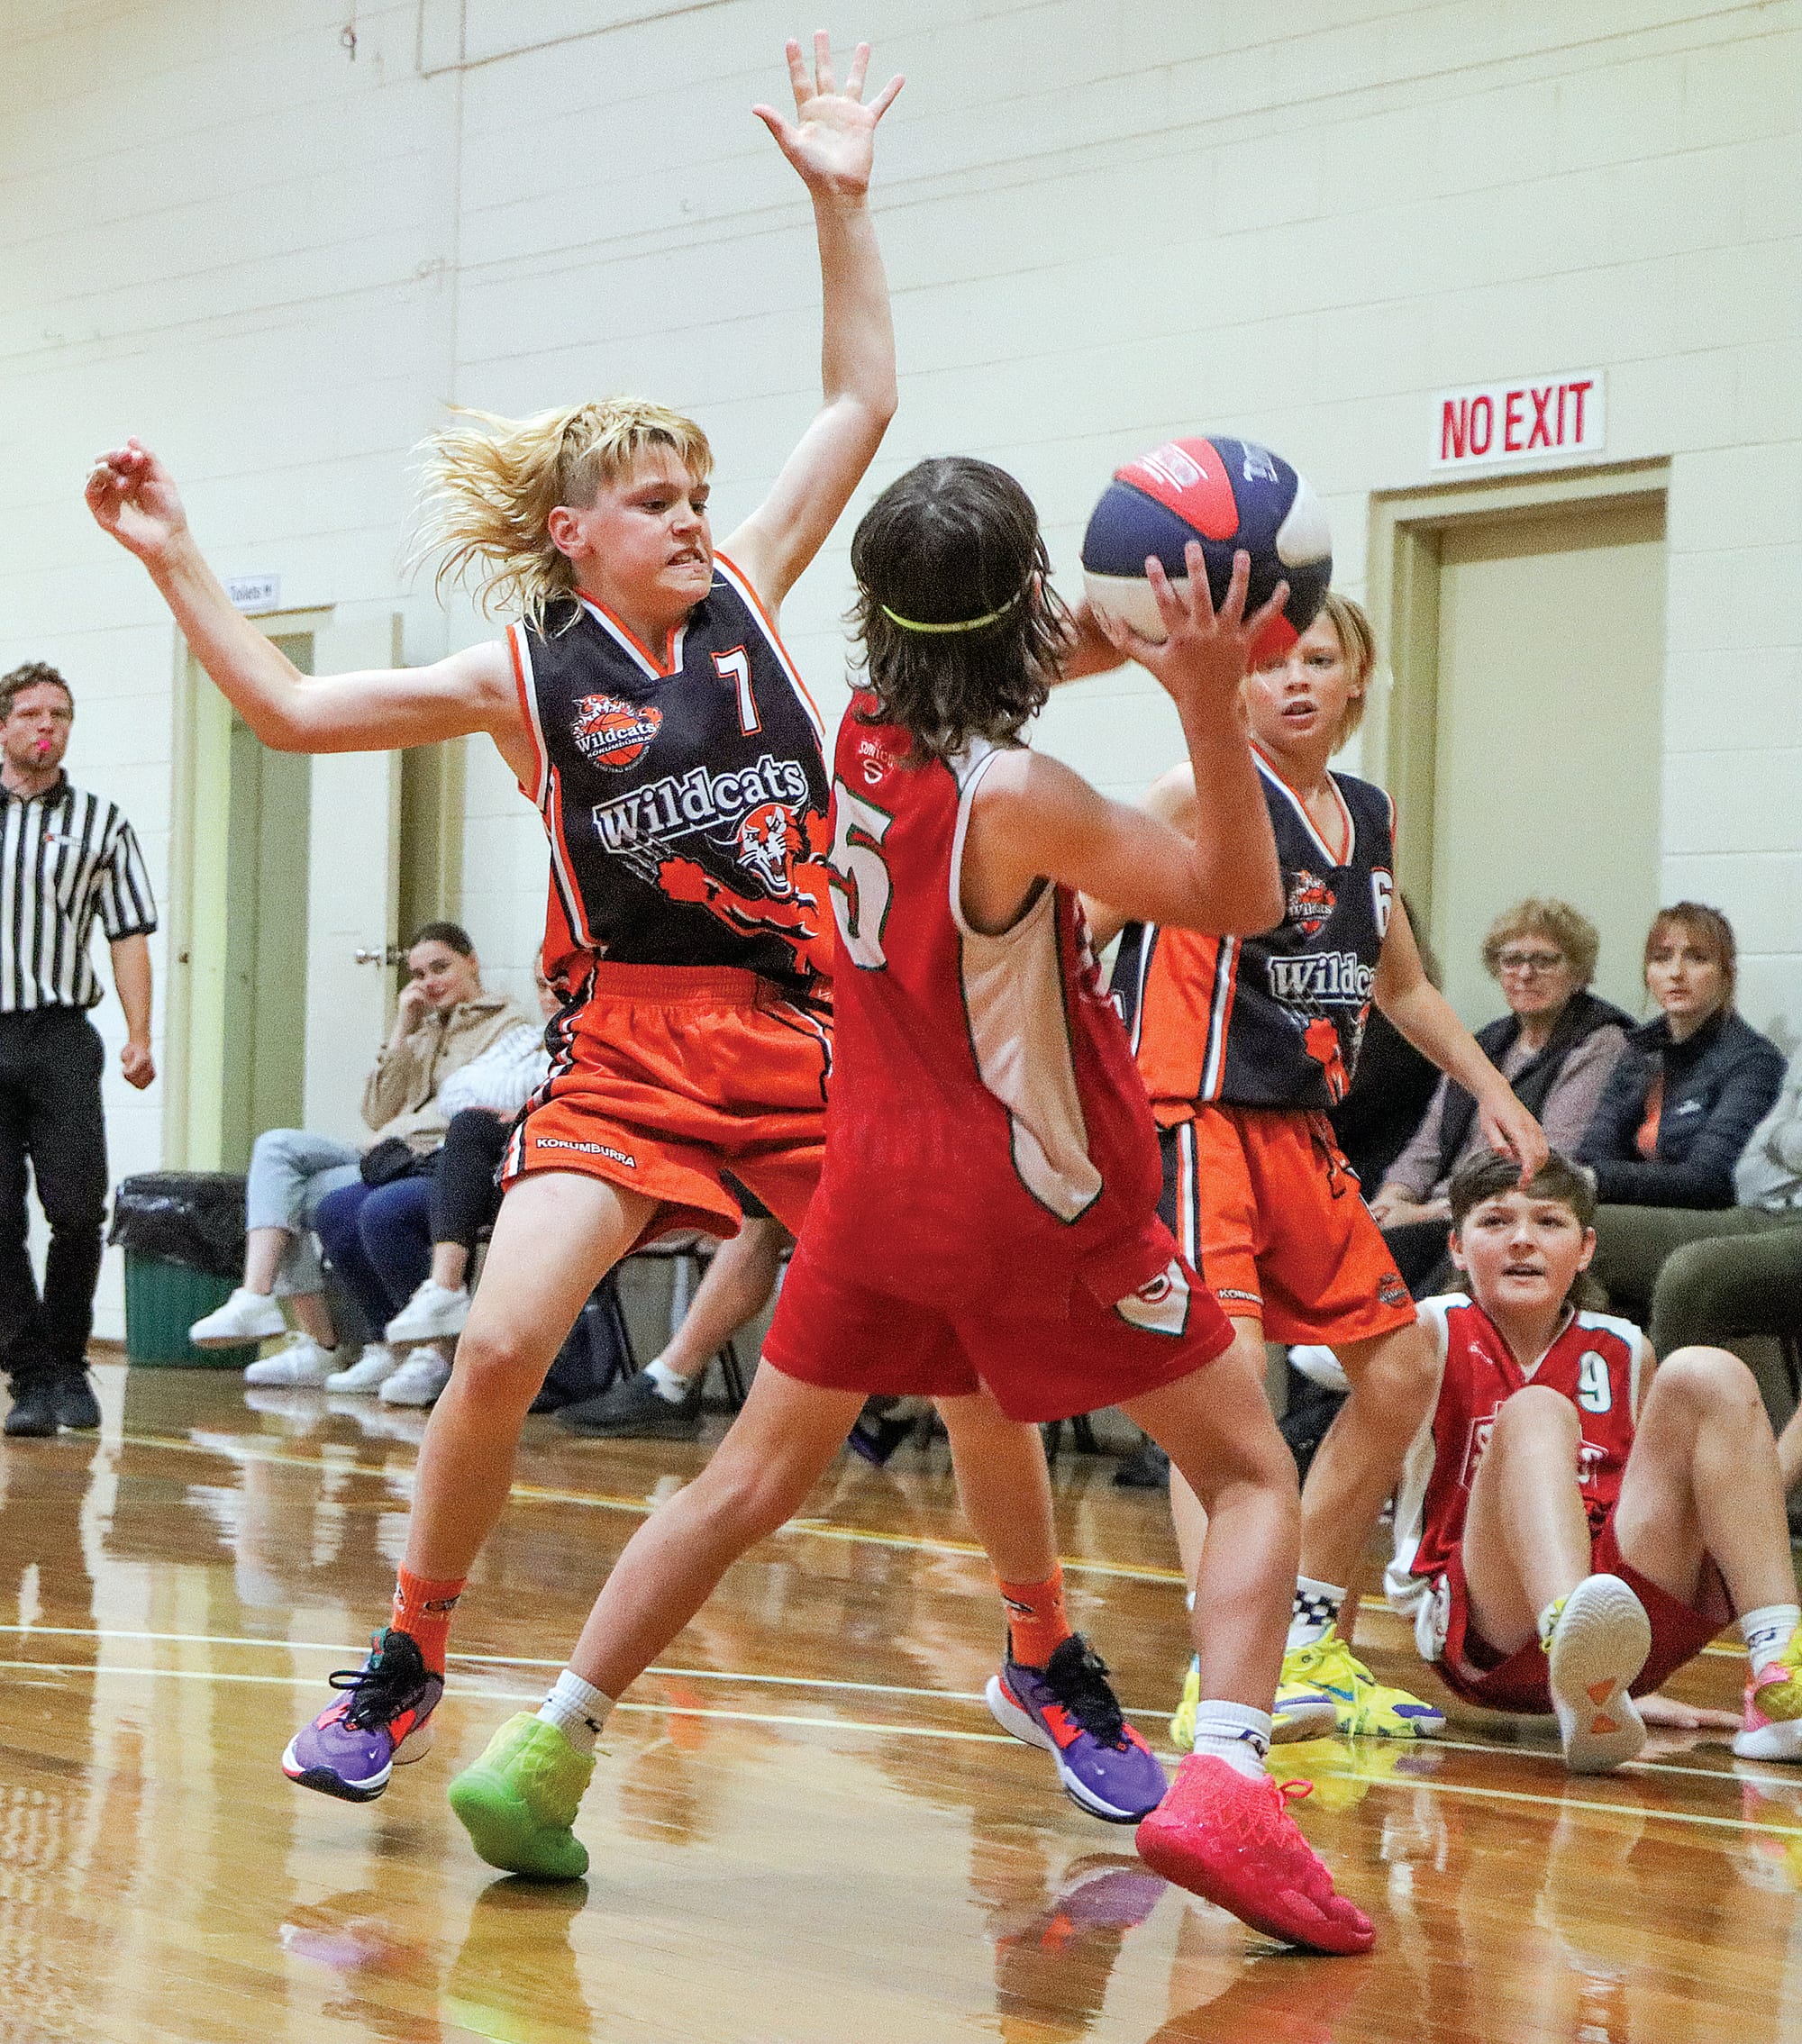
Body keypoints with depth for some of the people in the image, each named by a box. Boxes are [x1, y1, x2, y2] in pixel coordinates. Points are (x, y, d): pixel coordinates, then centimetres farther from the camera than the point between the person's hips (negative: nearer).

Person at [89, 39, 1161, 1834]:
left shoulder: (743, 595, 7)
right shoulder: (527, 671, 2)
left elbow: (861, 402, 12)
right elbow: (292, 709, 1)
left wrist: (839, 203, 6)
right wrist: (172, 563, -5)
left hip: (809, 1034, 2)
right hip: (628, 1047, -2)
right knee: (500, 1346, -17)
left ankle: (1054, 1666, 16)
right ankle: (403, 1667, 4)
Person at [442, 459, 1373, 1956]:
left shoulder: (863, 737, -2)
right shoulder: (1015, 798, -22)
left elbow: (1001, 685, 22)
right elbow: (1240, 902, -14)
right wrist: (1211, 706, -24)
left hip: (880, 1184, 6)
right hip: (1040, 1207, -6)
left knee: (750, 1485, 15)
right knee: (1253, 1476, 5)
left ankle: (545, 1752, 9)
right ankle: (1224, 1782, -15)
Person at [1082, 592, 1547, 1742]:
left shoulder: (1369, 818, 11)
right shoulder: (1208, 794, -10)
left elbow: (1402, 986, 27)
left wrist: (1493, 1092, 21)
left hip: (1303, 1131, 8)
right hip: (1198, 1120, -8)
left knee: (1400, 1368, 12)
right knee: (1229, 1366, -23)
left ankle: (1306, 1639, 25)